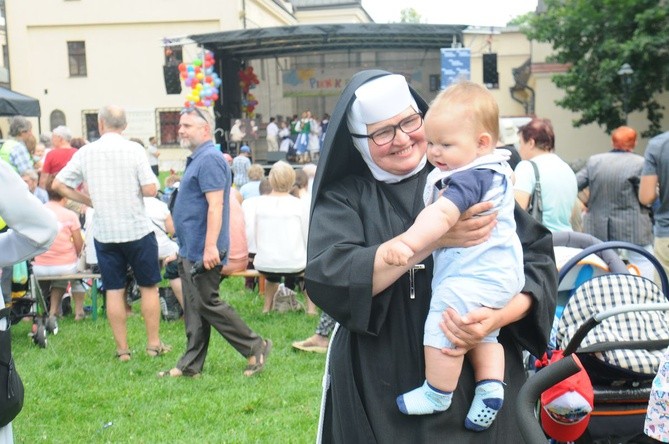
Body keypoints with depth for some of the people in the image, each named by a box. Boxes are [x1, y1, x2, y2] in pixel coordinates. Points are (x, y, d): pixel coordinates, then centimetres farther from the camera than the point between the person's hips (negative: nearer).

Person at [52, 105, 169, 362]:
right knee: (149, 287, 10)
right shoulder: (134, 150, -9)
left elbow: (59, 184, 3)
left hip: (104, 232, 2)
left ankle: (122, 348, 14)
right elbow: (150, 190, -13)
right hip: (137, 229, -2)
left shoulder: (85, 152, 0)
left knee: (114, 290, 8)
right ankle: (154, 344, 15)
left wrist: (89, 201, 11)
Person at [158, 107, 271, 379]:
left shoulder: (209, 160, -16)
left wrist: (210, 247, -28)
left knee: (207, 304, -5)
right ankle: (191, 365, 17)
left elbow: (215, 206, -24)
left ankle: (255, 347, 5)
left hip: (202, 251, -10)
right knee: (193, 309, 11)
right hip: (190, 250, 10)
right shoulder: (197, 159, 17)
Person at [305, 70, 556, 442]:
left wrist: (500, 315, -23)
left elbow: (538, 259, -3)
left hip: (479, 385, 1)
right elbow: (327, 280, -18)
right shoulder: (344, 198, -2)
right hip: (381, 395, 0)